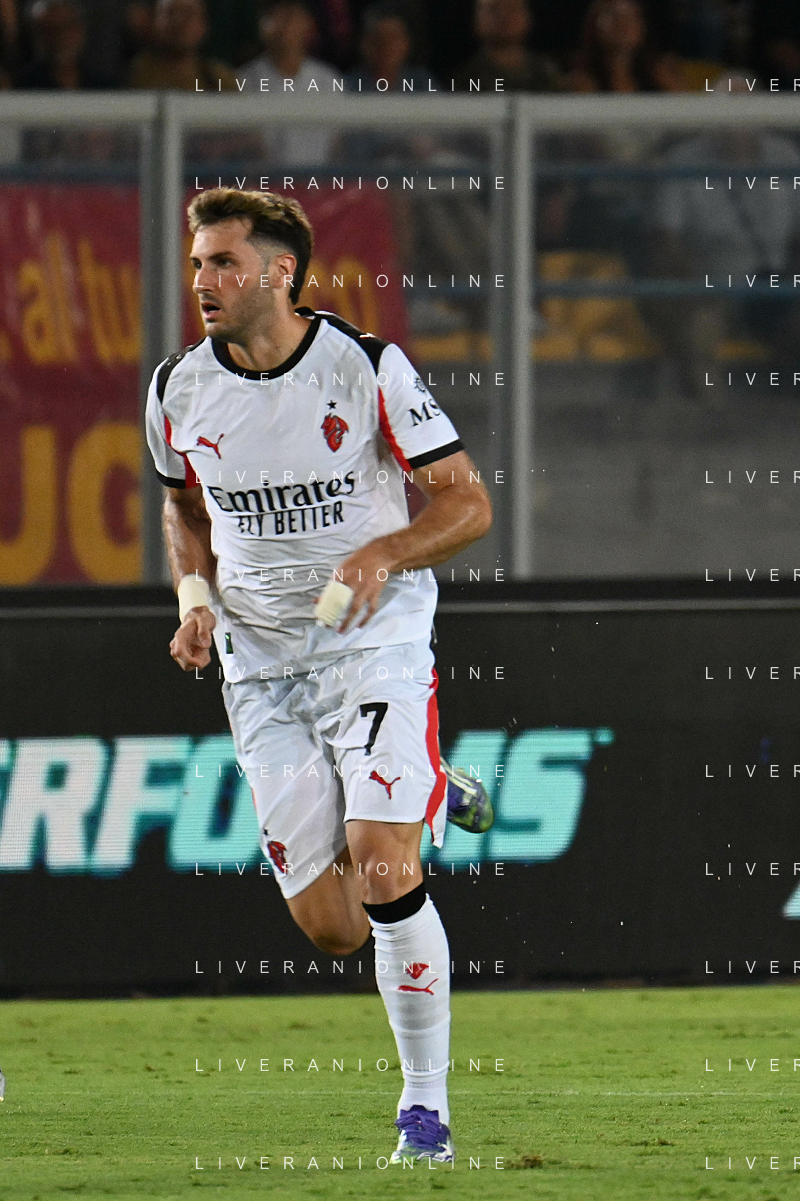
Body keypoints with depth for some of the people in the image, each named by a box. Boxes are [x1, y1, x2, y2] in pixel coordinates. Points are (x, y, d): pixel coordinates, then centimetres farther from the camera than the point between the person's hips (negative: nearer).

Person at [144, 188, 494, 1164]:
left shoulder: (367, 369, -10)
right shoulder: (179, 390, 2)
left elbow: (467, 503, -6)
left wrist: (383, 554, -23)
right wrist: (195, 595, 1)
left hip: (376, 644, -4)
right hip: (260, 666, 4)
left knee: (385, 879, -19)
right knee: (330, 929, 0)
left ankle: (426, 1102, -4)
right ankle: (427, 797, 33)